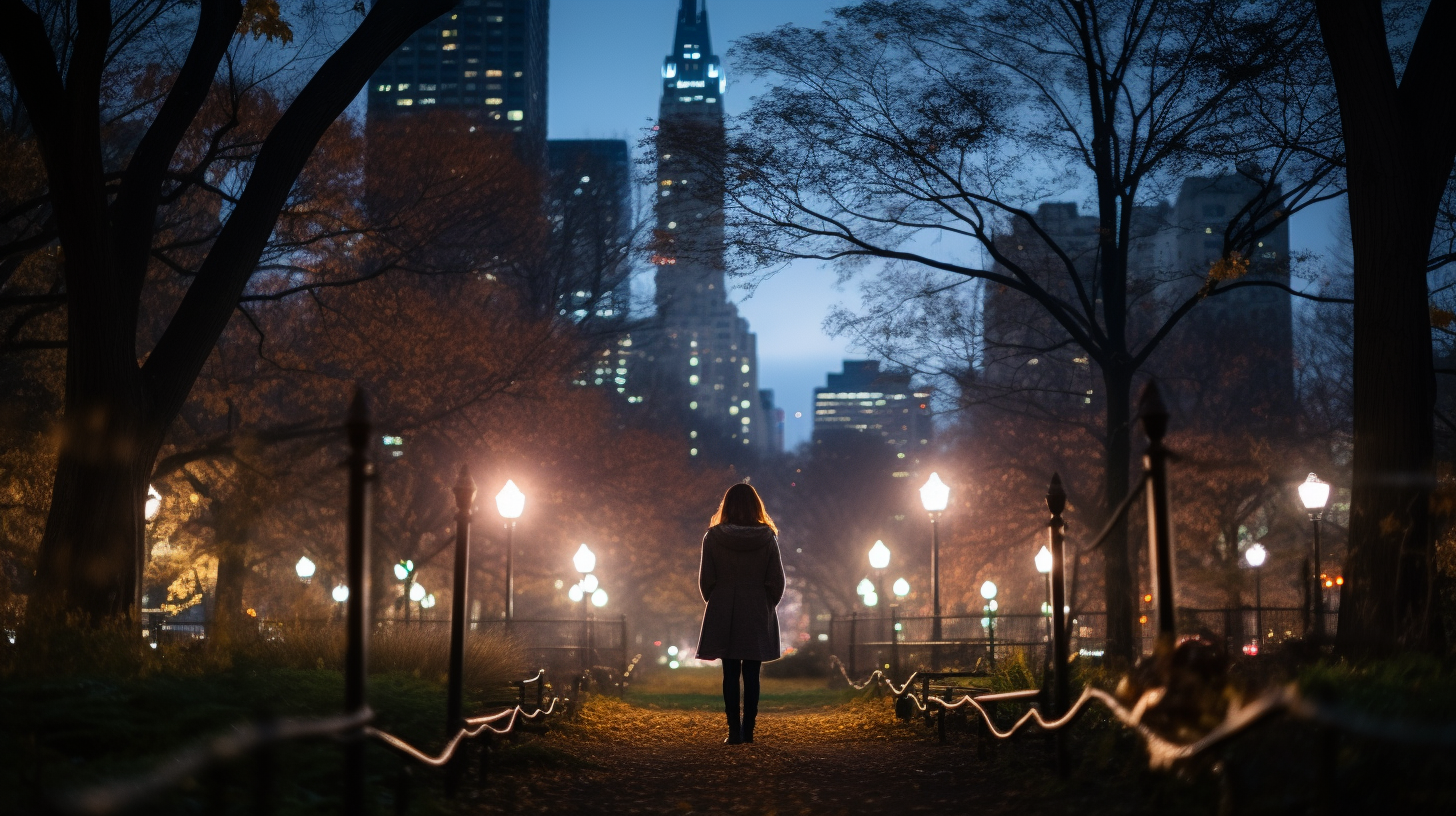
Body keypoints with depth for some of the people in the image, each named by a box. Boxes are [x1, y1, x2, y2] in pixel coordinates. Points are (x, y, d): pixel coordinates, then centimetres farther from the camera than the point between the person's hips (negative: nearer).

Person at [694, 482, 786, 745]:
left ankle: (734, 731, 0)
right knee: (751, 675, 6)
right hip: (757, 616, 0)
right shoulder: (767, 537, -3)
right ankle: (748, 731, 4)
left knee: (730, 674, 4)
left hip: (724, 616, 0)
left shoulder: (713, 537, -4)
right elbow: (777, 581, -2)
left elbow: (705, 580, -2)